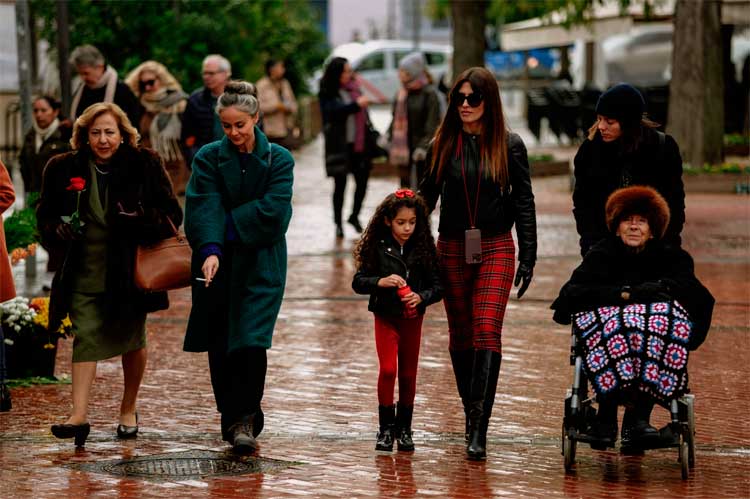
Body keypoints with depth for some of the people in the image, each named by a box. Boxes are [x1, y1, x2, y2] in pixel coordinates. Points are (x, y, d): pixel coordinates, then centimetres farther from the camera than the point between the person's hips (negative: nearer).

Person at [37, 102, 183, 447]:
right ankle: (79, 416, -18)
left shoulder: (144, 165, -3)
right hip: (84, 272, 0)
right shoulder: (63, 169, 1)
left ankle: (129, 410, 29)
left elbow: (171, 213, -2)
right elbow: (45, 214, 11)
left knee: (131, 340, 11)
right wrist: (58, 230, -12)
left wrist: (142, 220, -22)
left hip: (130, 270, 0)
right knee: (85, 337, -11)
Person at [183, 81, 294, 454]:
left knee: (251, 339, -12)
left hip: (261, 262, -2)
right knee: (219, 344, 4)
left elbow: (272, 211, -12)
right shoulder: (209, 157, 1)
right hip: (217, 260, 2)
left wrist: (229, 225, -15)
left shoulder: (278, 160, 0)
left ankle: (246, 420, -8)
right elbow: (203, 208, -13)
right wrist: (210, 249, -28)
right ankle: (231, 418, 16)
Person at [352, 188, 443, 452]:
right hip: (386, 318, -2)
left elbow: (437, 286, 0)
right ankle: (386, 427, 0)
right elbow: (358, 282, -4)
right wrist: (380, 282, -21)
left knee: (408, 374, 8)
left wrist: (421, 297, -19)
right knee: (388, 369, -12)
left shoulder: (423, 250, -3)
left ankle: (404, 428, 21)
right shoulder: (377, 248, -6)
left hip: (412, 319, 2)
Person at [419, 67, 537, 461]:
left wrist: (528, 257, -1)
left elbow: (524, 202, 3)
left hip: (496, 249, -3)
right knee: (460, 336, 8)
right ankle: (471, 414, 22)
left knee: (487, 331, -14)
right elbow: (427, 195, 11)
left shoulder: (509, 146, 0)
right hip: (452, 249, 3)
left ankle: (478, 429, -19)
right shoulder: (444, 144, 5)